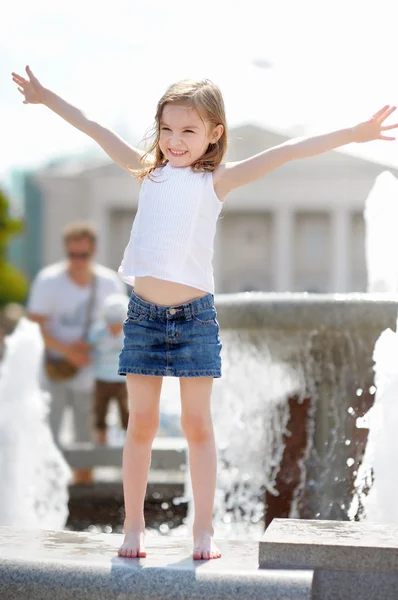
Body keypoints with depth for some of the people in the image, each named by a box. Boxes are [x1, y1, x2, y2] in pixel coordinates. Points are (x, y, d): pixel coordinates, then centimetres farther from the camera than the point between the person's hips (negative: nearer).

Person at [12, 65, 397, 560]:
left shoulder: (216, 180, 3)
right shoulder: (149, 172, 11)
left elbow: (287, 152, -4)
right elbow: (95, 131, 19)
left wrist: (352, 133, -8)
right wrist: (46, 98, 26)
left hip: (194, 315, -2)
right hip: (143, 313, 2)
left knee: (197, 425, 2)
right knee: (141, 424, 6)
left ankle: (204, 529, 7)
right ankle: (133, 526, 13)